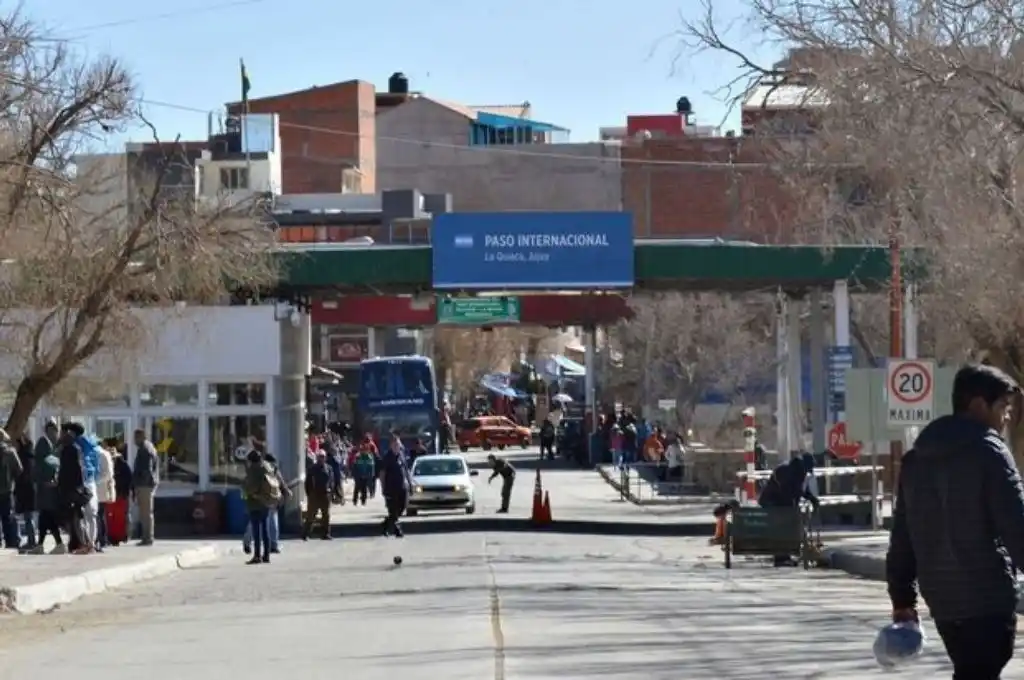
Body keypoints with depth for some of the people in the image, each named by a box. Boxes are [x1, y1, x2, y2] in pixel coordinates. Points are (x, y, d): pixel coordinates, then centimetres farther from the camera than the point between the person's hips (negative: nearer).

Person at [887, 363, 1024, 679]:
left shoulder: (917, 457, 13)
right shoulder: (988, 451, -9)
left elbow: (902, 535, 15)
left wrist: (902, 598, 19)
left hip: (940, 597, 8)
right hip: (986, 596, -8)